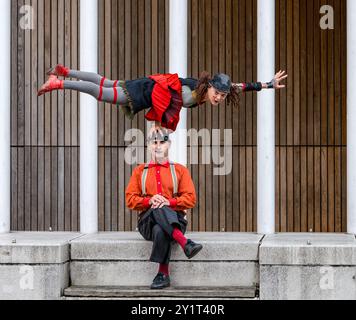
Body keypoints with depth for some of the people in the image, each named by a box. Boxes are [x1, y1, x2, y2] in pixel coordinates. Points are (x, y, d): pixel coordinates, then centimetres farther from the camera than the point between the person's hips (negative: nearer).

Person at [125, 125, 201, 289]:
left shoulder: (180, 170, 14)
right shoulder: (139, 171, 18)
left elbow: (190, 199, 3)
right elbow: (130, 199, 8)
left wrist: (169, 202, -16)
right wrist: (150, 201, -13)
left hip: (174, 219, -1)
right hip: (147, 221, 1)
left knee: (160, 230, -40)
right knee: (158, 210, -39)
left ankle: (163, 274, -40)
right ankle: (185, 242, -53)